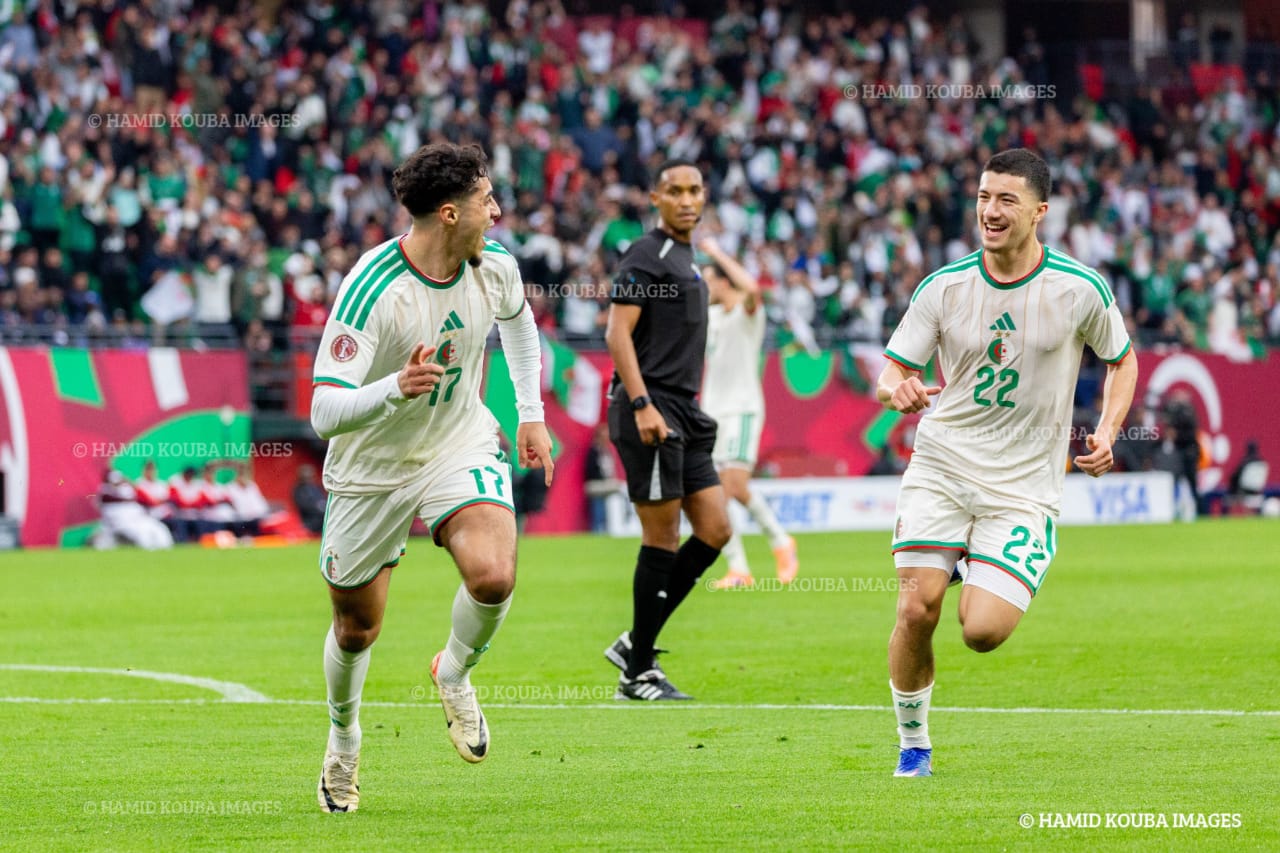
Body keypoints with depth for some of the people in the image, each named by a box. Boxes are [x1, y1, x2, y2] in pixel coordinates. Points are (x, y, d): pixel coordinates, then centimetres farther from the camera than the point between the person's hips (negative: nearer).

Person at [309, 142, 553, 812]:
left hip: (461, 448, 3)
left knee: (493, 577, -25)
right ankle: (343, 739, 42)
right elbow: (324, 413, -31)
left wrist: (531, 415, 17)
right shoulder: (371, 291, -29)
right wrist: (396, 388, -48)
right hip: (372, 467, -3)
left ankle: (454, 674, 8)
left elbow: (517, 319, 17)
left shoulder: (495, 267, -11)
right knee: (356, 630, 10)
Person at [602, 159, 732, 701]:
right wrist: (641, 404, -24)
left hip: (684, 413, 9)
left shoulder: (687, 260, 20)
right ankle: (638, 673, 1)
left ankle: (635, 644, 12)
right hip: (649, 411, -9)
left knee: (714, 530, 4)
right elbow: (618, 332, -16)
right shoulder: (645, 256, -8)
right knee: (662, 539, -7)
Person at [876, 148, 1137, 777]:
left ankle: (991, 588, 23)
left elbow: (1122, 360, 13)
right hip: (940, 470, 1)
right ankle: (912, 743, 9)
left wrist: (1106, 432, -1)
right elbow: (890, 371, 3)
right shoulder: (944, 286, -2)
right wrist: (896, 390, -21)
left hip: (1024, 485, -1)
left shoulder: (1079, 289, -5)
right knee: (917, 609, -14)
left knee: (982, 632, -16)